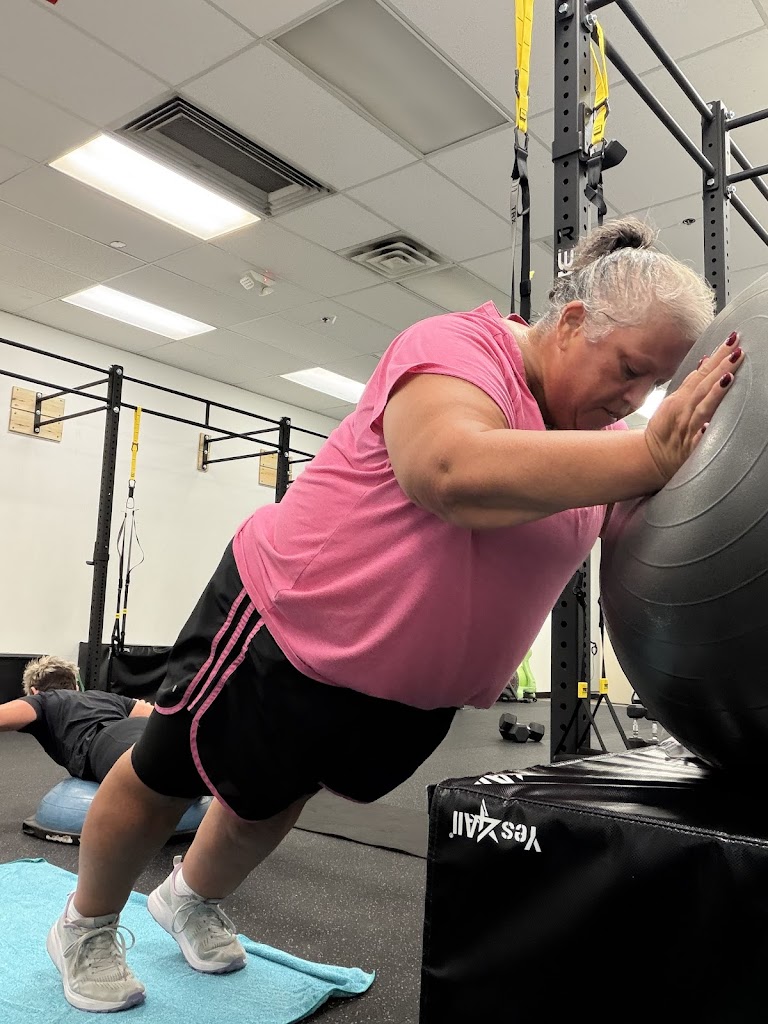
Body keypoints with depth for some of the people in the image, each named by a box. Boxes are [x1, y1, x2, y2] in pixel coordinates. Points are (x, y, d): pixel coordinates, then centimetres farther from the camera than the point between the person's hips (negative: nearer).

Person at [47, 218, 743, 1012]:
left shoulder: (599, 430, 0)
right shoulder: (460, 347, -24)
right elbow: (451, 472, -44)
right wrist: (651, 454, -45)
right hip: (290, 626, -7)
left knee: (265, 803, 27)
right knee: (165, 780, 16)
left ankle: (190, 901, 58)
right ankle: (85, 928, 46)